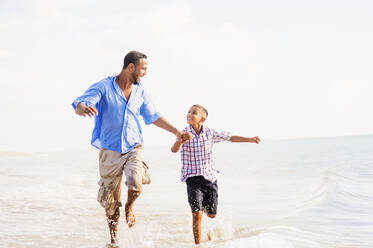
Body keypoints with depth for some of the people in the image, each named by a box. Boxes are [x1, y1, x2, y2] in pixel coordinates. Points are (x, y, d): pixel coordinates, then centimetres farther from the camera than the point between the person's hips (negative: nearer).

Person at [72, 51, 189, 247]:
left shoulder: (140, 91, 6)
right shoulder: (103, 87, -8)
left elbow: (153, 116, 20)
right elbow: (79, 105, -21)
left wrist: (176, 132, 20)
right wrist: (84, 109, -45)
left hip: (133, 148, 2)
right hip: (109, 150, -2)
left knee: (135, 183, -26)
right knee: (110, 199, 5)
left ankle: (129, 207, 9)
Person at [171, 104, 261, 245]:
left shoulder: (210, 133, -1)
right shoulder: (184, 134, -8)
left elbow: (230, 138, 9)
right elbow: (174, 150, -25)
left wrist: (250, 139, 4)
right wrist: (181, 140, -46)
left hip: (209, 177, 3)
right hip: (193, 178, -3)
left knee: (211, 214, 10)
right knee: (197, 215, -13)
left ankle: (204, 205, 46)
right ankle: (197, 243, 1)